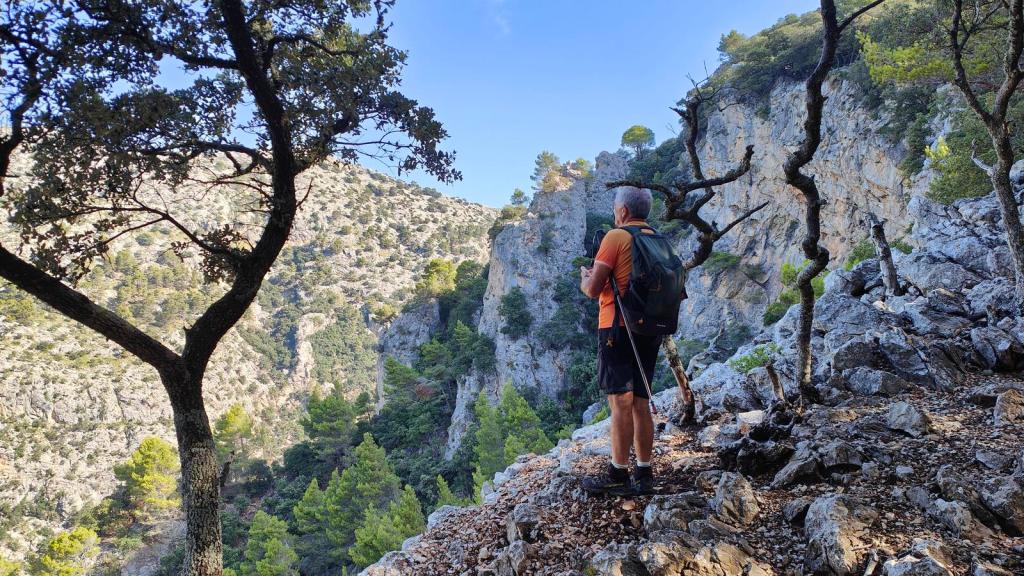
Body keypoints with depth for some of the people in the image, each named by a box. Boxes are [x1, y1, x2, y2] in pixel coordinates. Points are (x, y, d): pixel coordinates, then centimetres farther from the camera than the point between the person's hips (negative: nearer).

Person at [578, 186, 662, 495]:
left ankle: (618, 476, -1)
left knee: (620, 402, -5)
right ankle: (644, 474, 16)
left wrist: (584, 277, 10)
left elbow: (593, 289, -12)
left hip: (619, 327, -7)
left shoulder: (616, 237, -9)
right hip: (650, 330, 7)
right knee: (641, 403, 11)